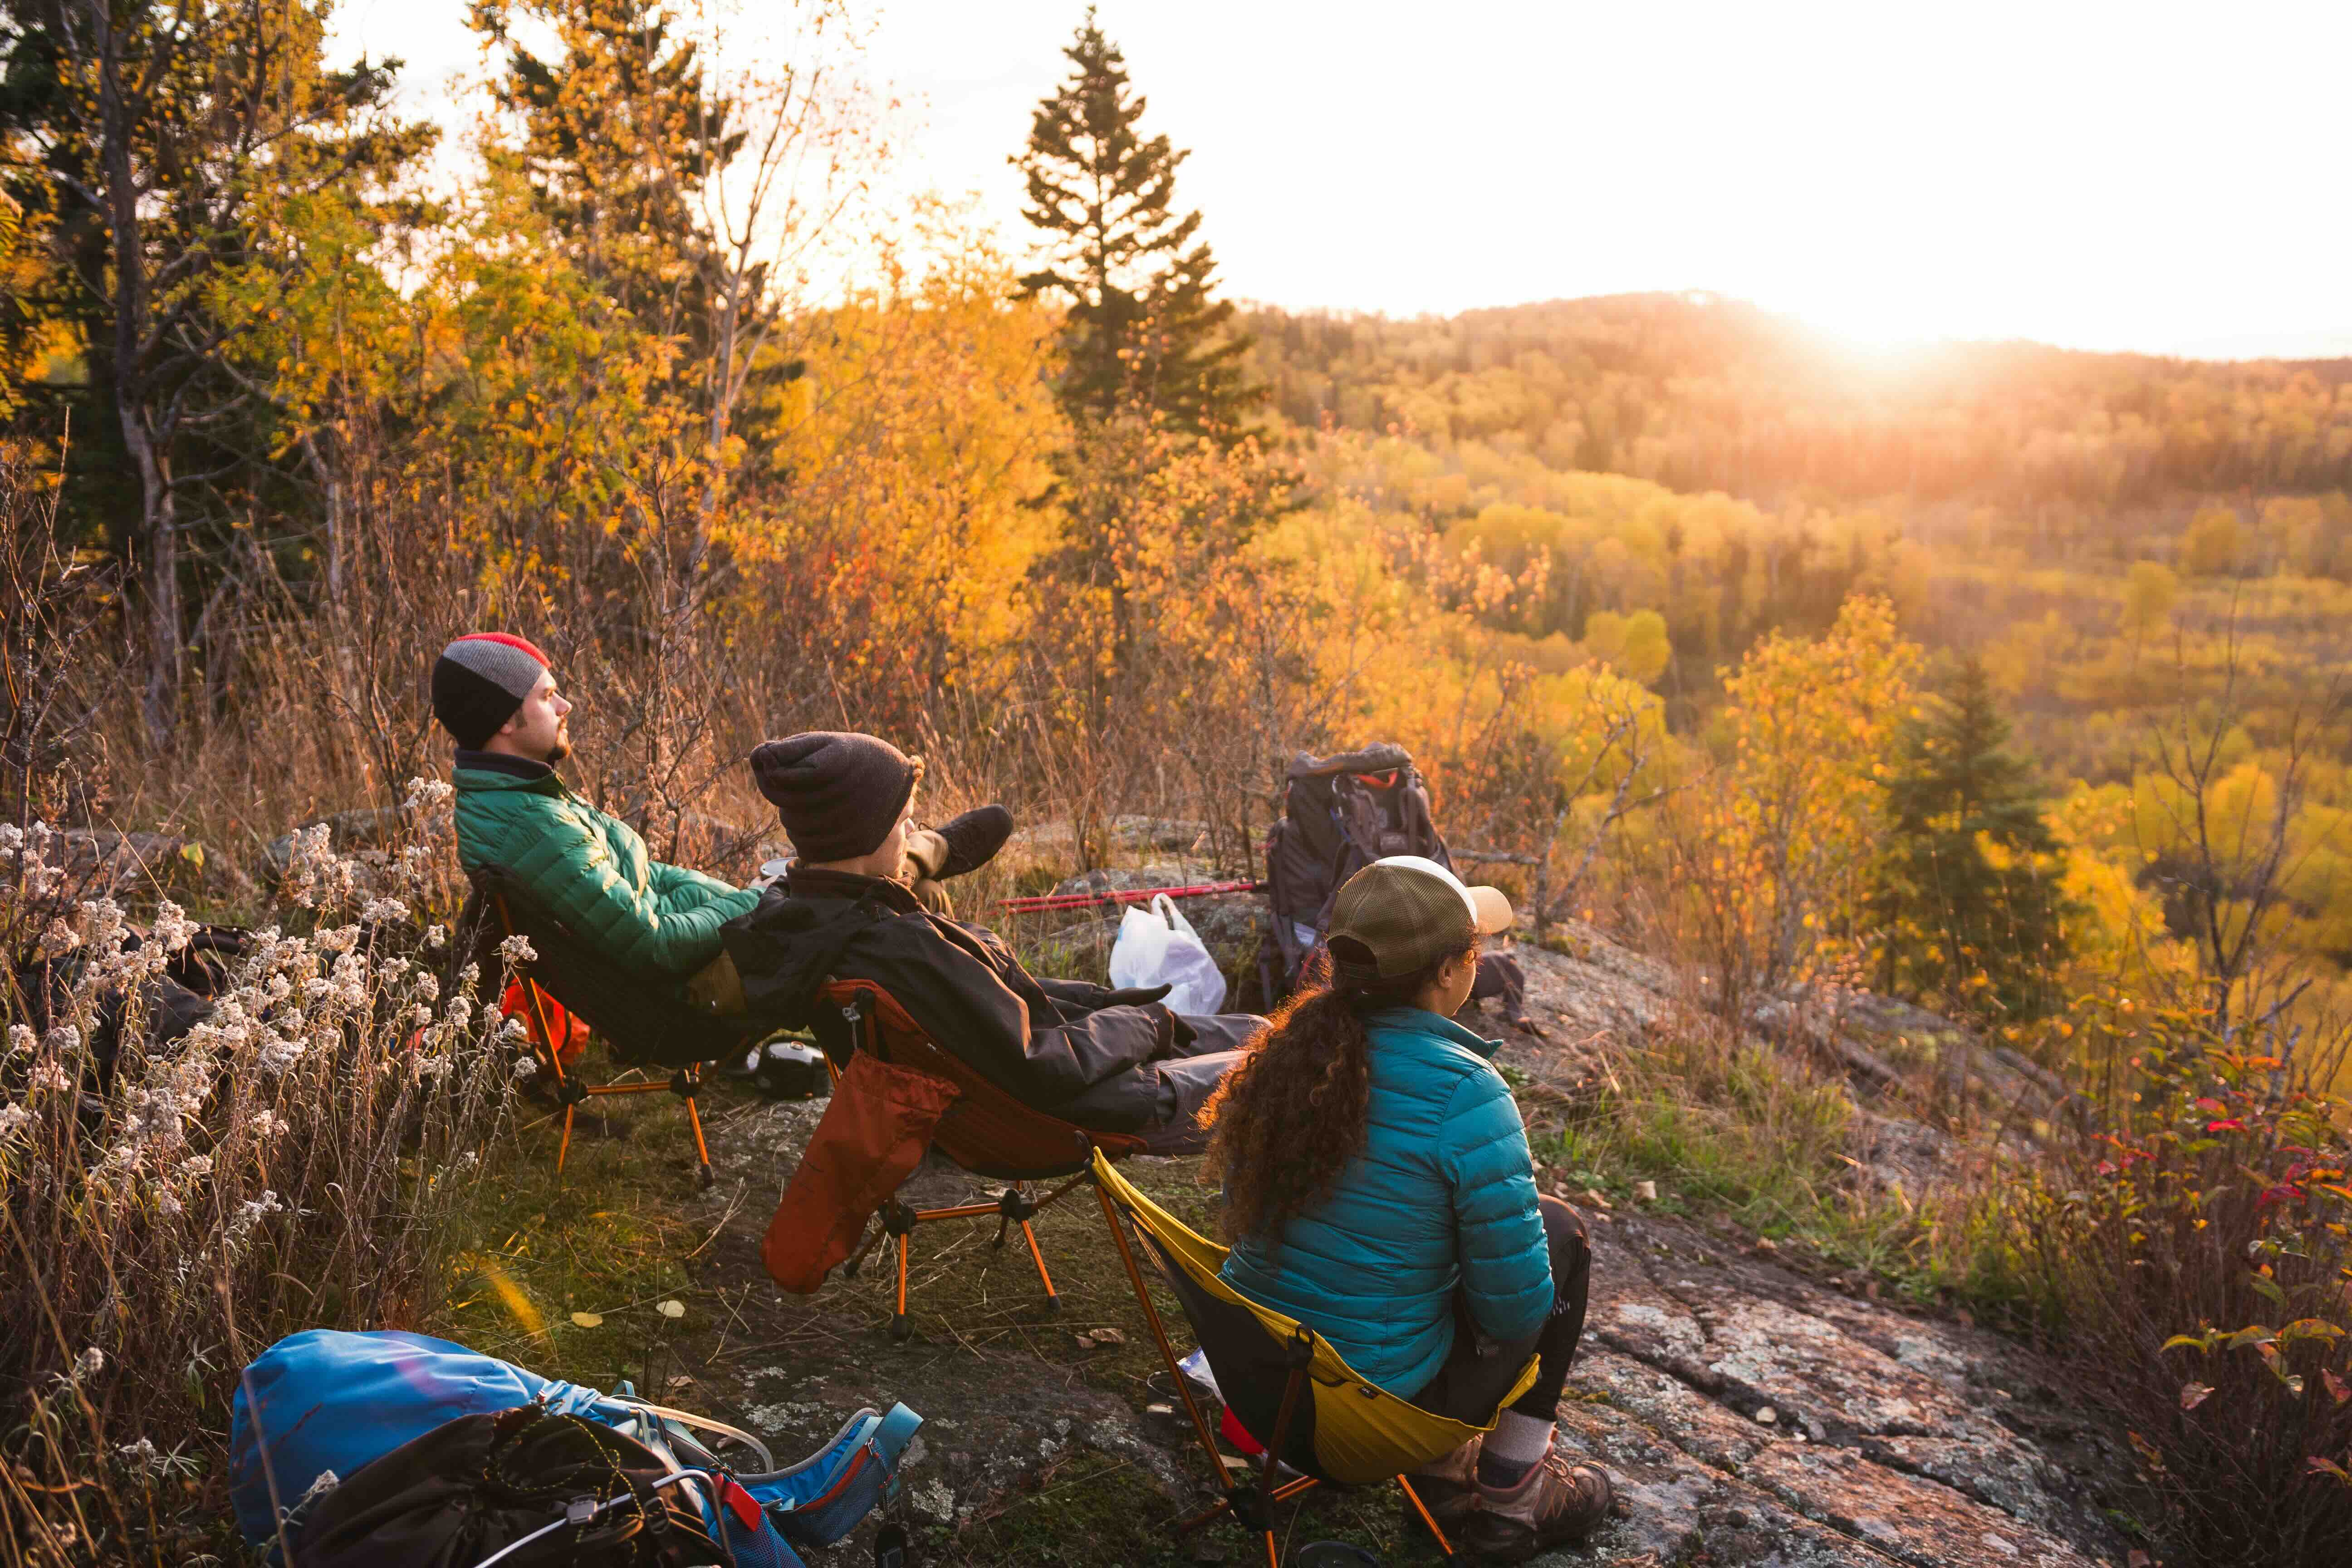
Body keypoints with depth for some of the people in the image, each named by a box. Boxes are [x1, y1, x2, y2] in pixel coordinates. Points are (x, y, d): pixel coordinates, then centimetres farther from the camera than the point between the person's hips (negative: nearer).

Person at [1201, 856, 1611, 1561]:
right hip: (1382, 1402, -6)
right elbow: (1517, 1304, -18)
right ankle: (1511, 1497, 22)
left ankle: (1441, 1464, 27)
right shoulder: (1463, 1093, -24)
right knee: (1560, 1230, 13)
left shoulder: (1286, 1051, -5)